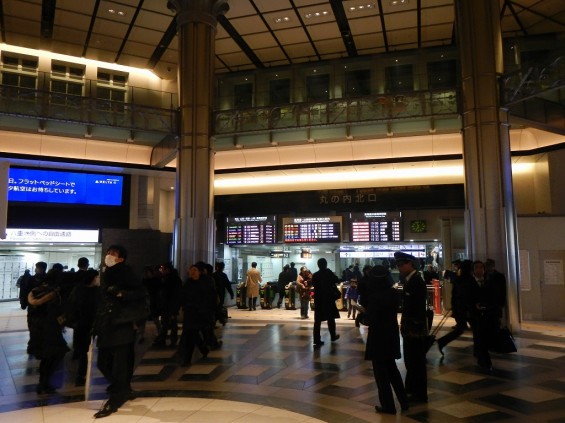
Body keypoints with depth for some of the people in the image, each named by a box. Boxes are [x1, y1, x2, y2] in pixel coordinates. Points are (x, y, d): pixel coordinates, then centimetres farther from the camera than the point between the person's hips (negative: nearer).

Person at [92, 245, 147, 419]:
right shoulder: (106, 275, 16)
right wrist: (97, 324, 18)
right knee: (103, 363, 11)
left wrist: (122, 293, -22)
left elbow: (141, 293, -12)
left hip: (123, 326, -8)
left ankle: (114, 400, 12)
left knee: (120, 364, -2)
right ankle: (124, 390, 32)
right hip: (107, 326, 8)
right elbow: (102, 301, 20)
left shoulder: (126, 273, -5)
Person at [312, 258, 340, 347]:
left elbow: (314, 285, 8)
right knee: (330, 318, 15)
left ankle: (317, 340, -1)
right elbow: (336, 280, 0)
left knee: (317, 320, 2)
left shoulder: (315, 275, -2)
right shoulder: (329, 273, -9)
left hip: (318, 299, 2)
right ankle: (333, 336, 29)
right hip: (328, 299, -2)